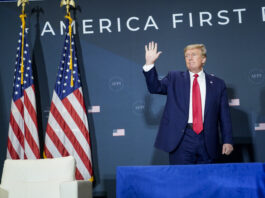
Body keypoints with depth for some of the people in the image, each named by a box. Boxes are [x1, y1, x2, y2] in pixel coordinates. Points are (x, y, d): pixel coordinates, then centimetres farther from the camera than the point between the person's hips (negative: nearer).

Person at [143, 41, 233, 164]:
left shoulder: (217, 84, 11)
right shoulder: (174, 78, 12)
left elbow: (224, 115, 9)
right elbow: (155, 87, -1)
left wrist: (227, 141, 3)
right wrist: (149, 64, -13)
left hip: (207, 143, 1)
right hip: (182, 139, -1)